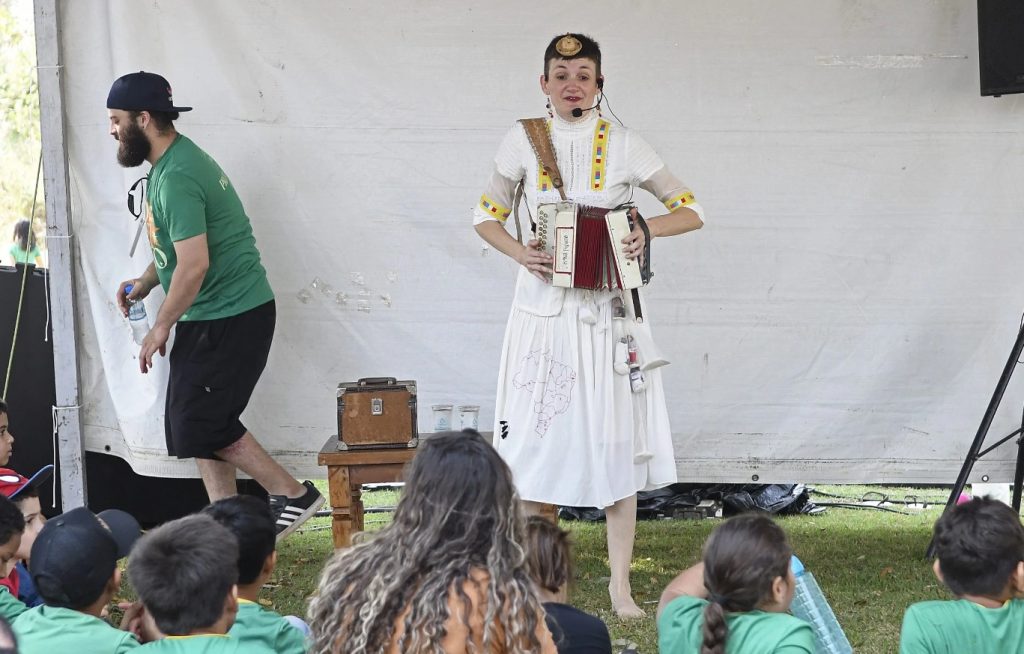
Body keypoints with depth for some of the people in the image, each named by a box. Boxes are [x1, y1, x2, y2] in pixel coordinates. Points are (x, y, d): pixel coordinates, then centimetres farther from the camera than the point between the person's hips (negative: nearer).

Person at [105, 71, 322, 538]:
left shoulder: (177, 177, -22)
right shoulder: (171, 162, 12)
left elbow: (195, 263, -26)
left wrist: (161, 328, -16)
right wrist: (145, 283, 11)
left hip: (231, 319, -10)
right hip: (209, 317, 10)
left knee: (202, 422, -9)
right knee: (195, 422, 9)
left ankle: (293, 495, 1)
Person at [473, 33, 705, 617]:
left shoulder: (624, 146, -2)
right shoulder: (524, 141, 1)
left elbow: (692, 211, 3)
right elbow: (487, 216, 11)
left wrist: (649, 229, -16)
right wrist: (519, 252, -8)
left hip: (609, 313, -1)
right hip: (543, 311, 1)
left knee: (616, 441, 0)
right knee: (537, 438, 3)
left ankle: (621, 582, 8)